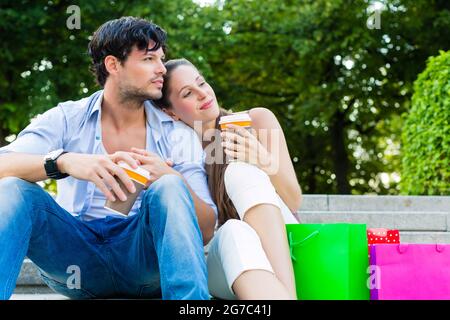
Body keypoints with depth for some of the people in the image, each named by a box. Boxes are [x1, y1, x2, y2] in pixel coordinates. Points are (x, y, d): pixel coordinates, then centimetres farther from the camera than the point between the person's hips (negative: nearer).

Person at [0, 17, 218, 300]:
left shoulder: (177, 133, 6)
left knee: (168, 187, -27)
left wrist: (174, 181, -22)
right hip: (77, 261, 0)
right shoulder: (67, 119, 4)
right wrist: (64, 161, -34)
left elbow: (205, 230, -1)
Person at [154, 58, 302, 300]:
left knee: (240, 170, -27)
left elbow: (293, 203, 0)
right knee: (234, 231, -35)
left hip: (282, 251, 1)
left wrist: (264, 161, -21)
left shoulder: (257, 120, 3)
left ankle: (288, 292, -43)